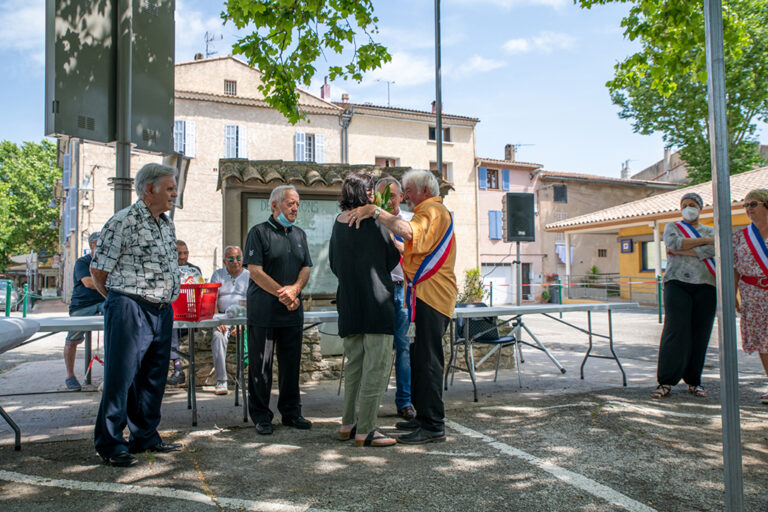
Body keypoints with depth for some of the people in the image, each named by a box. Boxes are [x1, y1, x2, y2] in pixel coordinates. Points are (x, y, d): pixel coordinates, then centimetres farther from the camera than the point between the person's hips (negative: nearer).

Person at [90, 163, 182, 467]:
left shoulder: (167, 224, 14)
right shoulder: (123, 221, -10)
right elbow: (98, 271, -7)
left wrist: (168, 299, 16)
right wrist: (123, 300, 5)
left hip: (162, 311, 8)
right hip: (130, 310, -8)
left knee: (154, 377, 14)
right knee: (120, 377, 0)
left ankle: (145, 436, 28)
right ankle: (110, 444, 14)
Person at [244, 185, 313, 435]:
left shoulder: (299, 234, 14)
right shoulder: (259, 232, -4)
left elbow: (306, 268, 11)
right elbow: (255, 271, -11)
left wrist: (295, 289, -9)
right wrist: (283, 294, -13)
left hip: (293, 311, 5)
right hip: (263, 312, -5)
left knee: (291, 364, 10)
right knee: (260, 365, 3)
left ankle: (291, 412, 23)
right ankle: (261, 416, 16)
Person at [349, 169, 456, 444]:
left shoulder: (433, 210, -8)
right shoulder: (429, 211, 26)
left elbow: (408, 232, -30)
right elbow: (413, 250, 29)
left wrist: (375, 211, -27)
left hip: (431, 294, -11)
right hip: (426, 294, 11)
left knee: (427, 360, -10)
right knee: (420, 358, 14)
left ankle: (433, 426, -4)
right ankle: (424, 417, 24)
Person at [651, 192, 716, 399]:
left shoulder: (711, 231, 17)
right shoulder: (672, 227, 15)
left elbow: (713, 250, -5)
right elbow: (674, 243, -8)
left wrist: (682, 251, -10)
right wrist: (704, 240, -4)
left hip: (705, 286, 2)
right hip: (677, 283, -2)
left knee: (700, 334, 1)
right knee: (675, 331, -11)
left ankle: (693, 381, 12)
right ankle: (666, 382, -9)